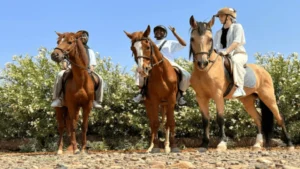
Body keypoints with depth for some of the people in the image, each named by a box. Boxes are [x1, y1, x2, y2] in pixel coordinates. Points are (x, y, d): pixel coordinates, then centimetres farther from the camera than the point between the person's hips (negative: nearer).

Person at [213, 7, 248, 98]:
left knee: (235, 60, -41)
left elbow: (237, 41, -15)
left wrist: (226, 51, -31)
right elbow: (215, 46, 9)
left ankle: (239, 87, -49)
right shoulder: (219, 32, 20)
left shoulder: (237, 27, 2)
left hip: (239, 54, -7)